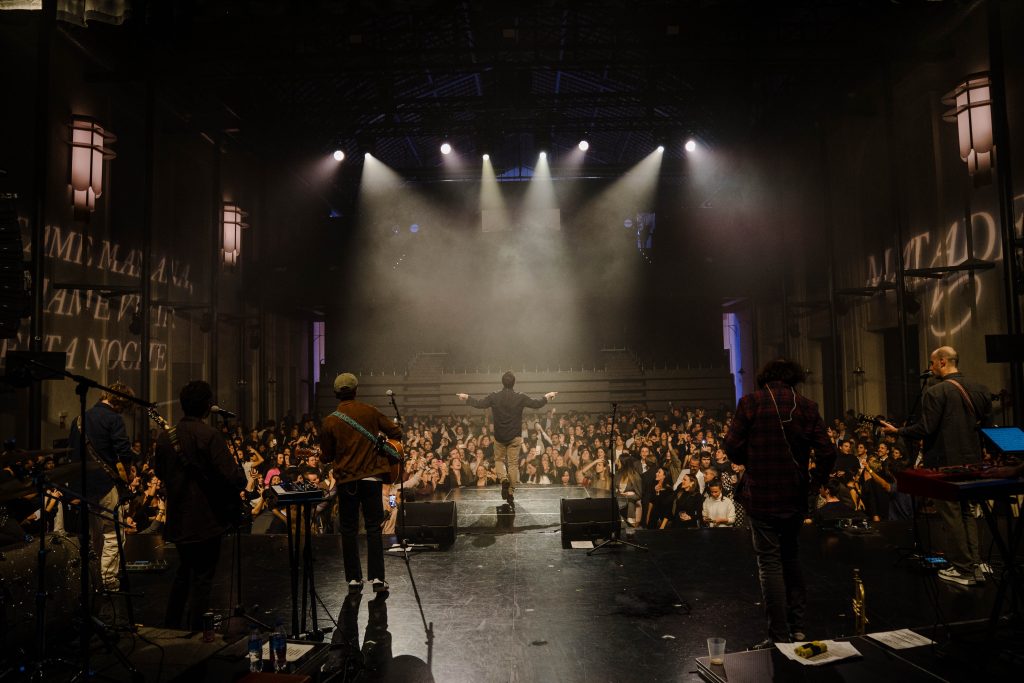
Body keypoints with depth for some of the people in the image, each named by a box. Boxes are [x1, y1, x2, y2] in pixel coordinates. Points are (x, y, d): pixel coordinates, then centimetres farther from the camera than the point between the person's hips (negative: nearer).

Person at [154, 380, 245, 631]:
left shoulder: (165, 436, 0)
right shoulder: (210, 435, -20)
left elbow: (158, 471, 16)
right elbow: (232, 477, -23)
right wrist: (241, 473, -2)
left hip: (177, 519, 7)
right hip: (206, 519, -7)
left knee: (185, 570, 24)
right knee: (203, 576, 6)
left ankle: (171, 627, 33)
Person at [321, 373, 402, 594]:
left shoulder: (330, 421, -3)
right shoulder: (369, 411, -2)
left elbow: (327, 456, 4)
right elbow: (396, 432, 2)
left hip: (346, 480, 0)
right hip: (371, 477, 0)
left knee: (349, 530, 10)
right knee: (373, 528, 6)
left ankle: (354, 579, 13)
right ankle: (377, 578, 3)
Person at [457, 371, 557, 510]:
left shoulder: (494, 397, -8)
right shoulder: (520, 398, -8)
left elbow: (478, 404, -1)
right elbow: (537, 404, -1)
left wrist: (467, 397, 17)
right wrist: (547, 396, 17)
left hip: (499, 436, 0)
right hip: (515, 436, 0)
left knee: (499, 459, 20)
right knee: (513, 464, 6)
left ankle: (504, 478, -7)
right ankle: (511, 493, 5)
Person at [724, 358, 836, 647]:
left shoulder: (750, 402, -9)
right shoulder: (806, 406, -1)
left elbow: (732, 447, -10)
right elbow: (827, 452, -5)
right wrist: (817, 480, 11)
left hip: (760, 496, -4)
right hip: (795, 497, 4)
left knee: (770, 562, 3)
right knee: (791, 557, 20)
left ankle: (780, 636, 5)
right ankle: (797, 626, 27)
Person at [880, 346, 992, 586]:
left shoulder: (935, 392, -17)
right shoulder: (980, 390, 4)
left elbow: (925, 429, -18)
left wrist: (896, 431, -4)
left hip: (944, 462, -7)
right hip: (972, 462, 7)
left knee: (951, 514, 3)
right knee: (967, 512, 17)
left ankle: (963, 569, 9)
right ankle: (974, 566, 19)